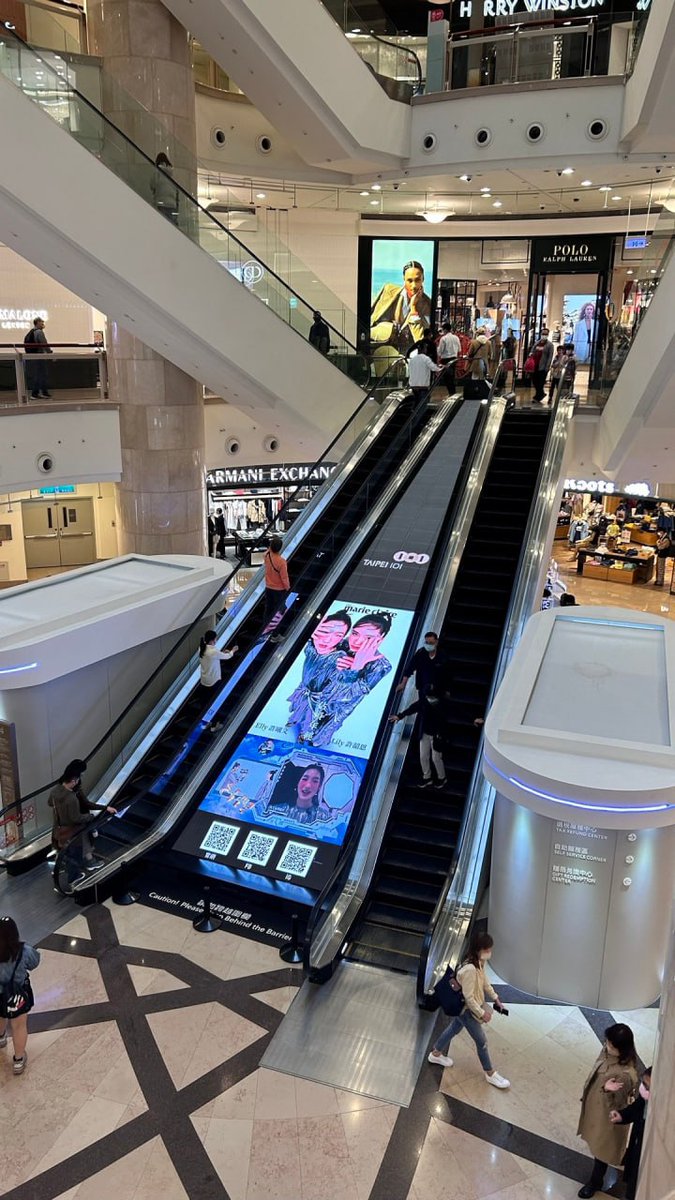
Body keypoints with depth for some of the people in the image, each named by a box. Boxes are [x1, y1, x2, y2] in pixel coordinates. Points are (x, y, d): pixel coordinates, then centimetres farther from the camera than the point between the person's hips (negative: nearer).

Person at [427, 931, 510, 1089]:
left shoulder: (480, 962, -8)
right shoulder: (469, 969, -38)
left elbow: (484, 981, 10)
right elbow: (468, 997, -30)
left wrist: (495, 997, 10)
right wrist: (481, 1013, -21)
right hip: (467, 1009, -9)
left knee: (454, 1029, 28)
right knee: (482, 1041, 8)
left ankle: (436, 1054, 48)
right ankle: (490, 1074, 28)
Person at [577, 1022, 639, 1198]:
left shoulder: (626, 1073, -37)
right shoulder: (607, 1052, -15)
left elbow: (617, 1102, -26)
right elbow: (595, 1074, 2)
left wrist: (607, 1089, -46)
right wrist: (585, 1095, 14)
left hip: (608, 1113, -7)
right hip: (594, 1105, 7)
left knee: (601, 1146, 17)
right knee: (595, 1142, 30)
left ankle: (595, 1182, 42)